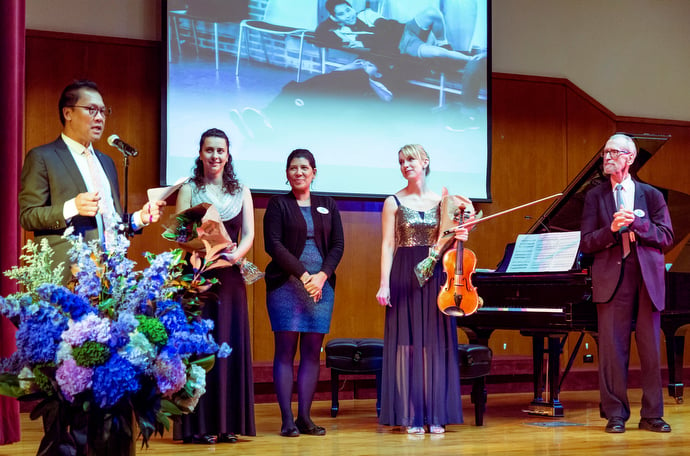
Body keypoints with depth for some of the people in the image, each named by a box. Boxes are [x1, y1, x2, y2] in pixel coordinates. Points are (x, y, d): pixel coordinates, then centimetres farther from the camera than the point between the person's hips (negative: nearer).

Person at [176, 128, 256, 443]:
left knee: (231, 345, 2)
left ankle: (228, 423, 8)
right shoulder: (189, 189, 5)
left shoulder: (241, 192, 12)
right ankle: (199, 425, -1)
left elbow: (248, 234, 5)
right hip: (197, 275, -3)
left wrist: (237, 253, -16)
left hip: (230, 277, 3)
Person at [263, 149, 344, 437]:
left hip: (321, 286, 3)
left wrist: (322, 275, -8)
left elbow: (338, 245, 8)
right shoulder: (278, 205, 5)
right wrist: (303, 275, -14)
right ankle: (287, 420, -4)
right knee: (285, 351, -4)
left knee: (312, 352, 2)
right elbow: (274, 245, -6)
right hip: (286, 284, -3)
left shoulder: (327, 206, 15)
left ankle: (304, 417, 7)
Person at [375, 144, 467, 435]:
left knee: (436, 344, 2)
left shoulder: (441, 201, 8)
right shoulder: (394, 202, 2)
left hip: (435, 277, 2)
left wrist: (458, 237, -10)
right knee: (407, 342, -2)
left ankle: (436, 415, 8)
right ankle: (410, 415, 5)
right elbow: (387, 245, -3)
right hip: (405, 277, -2)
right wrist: (384, 284, -11)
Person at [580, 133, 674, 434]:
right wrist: (612, 229, -14)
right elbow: (586, 243, 2)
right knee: (612, 348, -2)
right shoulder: (595, 197, 9)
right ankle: (615, 414, 5)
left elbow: (667, 238, 1)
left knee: (651, 349, 2)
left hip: (647, 279, 1)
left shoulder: (651, 195, 9)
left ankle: (652, 415, 9)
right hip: (612, 279, 0)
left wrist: (635, 221, -12)